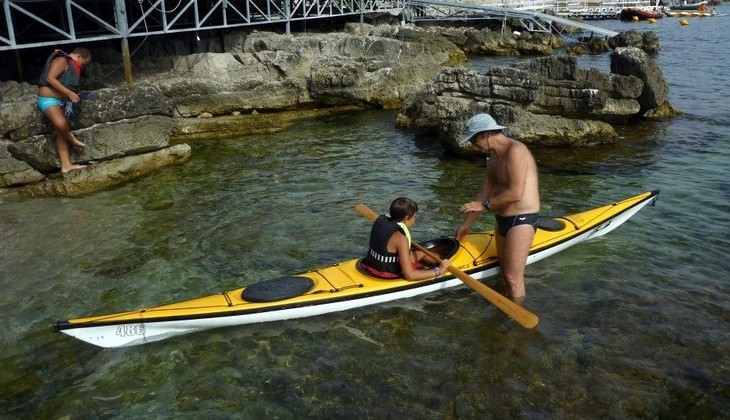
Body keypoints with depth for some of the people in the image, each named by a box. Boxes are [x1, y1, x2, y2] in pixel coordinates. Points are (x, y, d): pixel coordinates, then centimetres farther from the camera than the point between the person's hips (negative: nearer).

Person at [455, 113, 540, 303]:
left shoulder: (515, 151, -18)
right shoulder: (495, 157, 12)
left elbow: (515, 193, -25)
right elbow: (484, 192, 15)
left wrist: (484, 205, -15)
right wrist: (467, 224, 16)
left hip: (521, 220, -9)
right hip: (503, 220, 10)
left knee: (513, 277, -5)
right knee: (506, 273, 17)